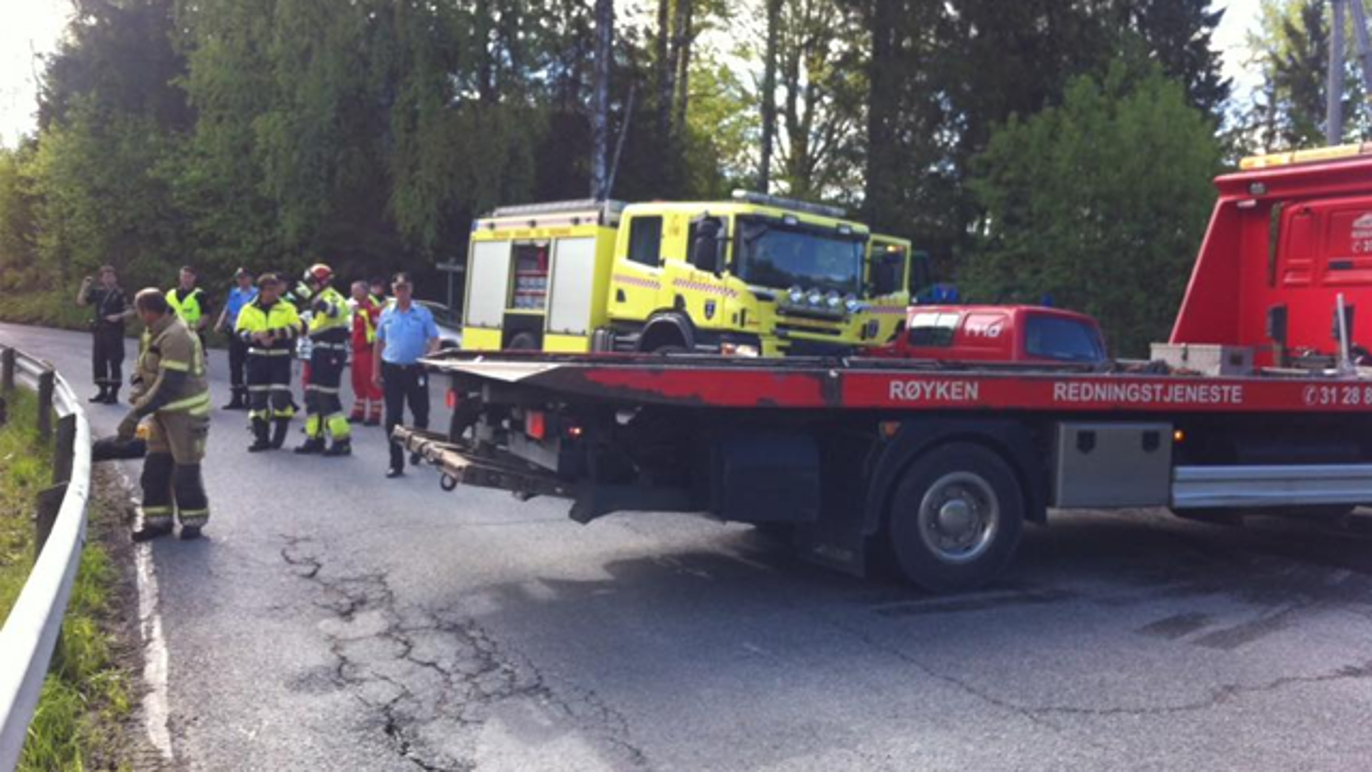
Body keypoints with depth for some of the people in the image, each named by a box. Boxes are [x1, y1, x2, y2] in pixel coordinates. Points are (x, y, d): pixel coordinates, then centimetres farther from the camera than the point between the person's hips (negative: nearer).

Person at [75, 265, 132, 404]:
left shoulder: (120, 294, -5)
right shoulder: (97, 292, 11)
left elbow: (131, 311, -9)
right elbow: (81, 302, 13)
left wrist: (118, 316, -24)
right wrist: (84, 287, 5)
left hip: (114, 332, -6)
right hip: (99, 331, 6)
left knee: (115, 363, -3)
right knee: (98, 362, 9)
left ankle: (114, 394, 2)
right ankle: (103, 391, 20)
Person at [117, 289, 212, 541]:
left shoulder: (176, 338, -23)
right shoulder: (153, 334, 9)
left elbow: (168, 385, -28)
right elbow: (143, 371, 12)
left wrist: (136, 415, -27)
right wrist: (138, 392, -11)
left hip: (186, 412, -9)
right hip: (163, 410, 9)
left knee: (185, 470, 0)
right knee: (155, 466, 11)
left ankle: (193, 520, 16)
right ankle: (157, 520, 21)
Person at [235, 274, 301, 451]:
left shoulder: (287, 308, 5)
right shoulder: (249, 310, 9)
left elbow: (295, 328, -8)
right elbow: (240, 331, 1)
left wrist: (273, 333, -19)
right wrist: (256, 336, -18)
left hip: (280, 357, -2)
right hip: (257, 358, 2)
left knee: (280, 396, -8)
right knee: (257, 399, 4)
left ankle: (279, 436, 7)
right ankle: (261, 438, 13)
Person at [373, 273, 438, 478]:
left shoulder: (423, 313, 0)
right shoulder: (386, 314, 7)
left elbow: (434, 340, 0)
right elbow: (379, 343, 13)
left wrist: (429, 357, -20)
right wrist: (376, 372, 10)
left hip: (416, 370, -1)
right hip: (392, 370, 1)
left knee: (420, 413, 10)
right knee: (393, 417, -2)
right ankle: (396, 463, 1)